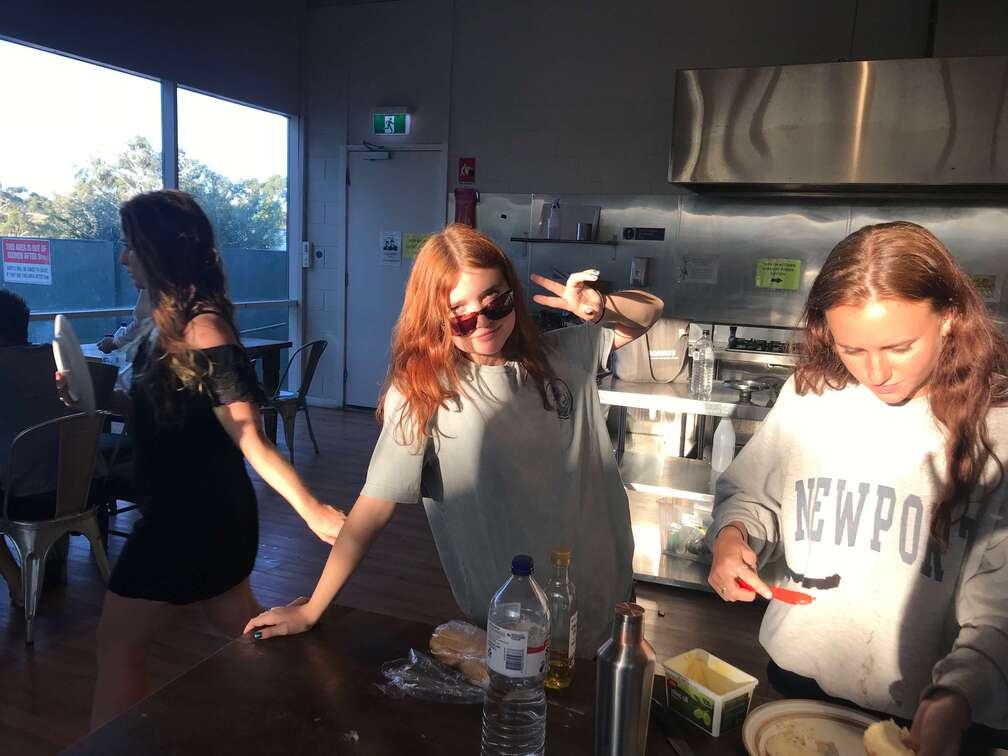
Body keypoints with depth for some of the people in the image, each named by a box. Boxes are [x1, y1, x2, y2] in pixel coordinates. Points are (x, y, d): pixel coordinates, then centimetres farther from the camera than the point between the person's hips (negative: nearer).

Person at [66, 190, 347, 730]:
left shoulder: (202, 331, -24)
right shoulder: (171, 322, 5)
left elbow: (250, 442, -25)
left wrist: (311, 511, -29)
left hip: (195, 516, -10)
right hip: (204, 510, 10)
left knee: (118, 643, 8)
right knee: (245, 632, 23)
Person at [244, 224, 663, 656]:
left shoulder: (564, 357, -4)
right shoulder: (421, 393, -16)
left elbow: (649, 311, 8)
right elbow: (375, 506, -14)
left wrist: (600, 307, -14)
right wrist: (310, 611, -14)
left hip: (604, 588, 5)